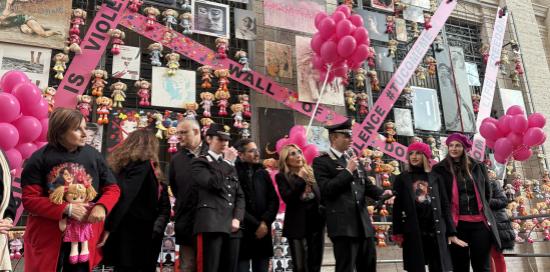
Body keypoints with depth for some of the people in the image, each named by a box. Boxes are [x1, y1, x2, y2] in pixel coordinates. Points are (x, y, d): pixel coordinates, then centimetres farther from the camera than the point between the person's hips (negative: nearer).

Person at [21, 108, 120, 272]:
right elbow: (29, 199, -11)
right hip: (48, 238, -2)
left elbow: (112, 189, 3)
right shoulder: (40, 159, -8)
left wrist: (101, 207, -18)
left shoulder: (93, 155, -1)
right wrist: (66, 209, -23)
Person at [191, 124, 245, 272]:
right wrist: (227, 162, -3)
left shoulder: (231, 166, 25)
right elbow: (214, 183, -14)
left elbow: (240, 195, 19)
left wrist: (237, 218, 3)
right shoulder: (200, 162, 6)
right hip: (212, 224, -6)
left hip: (232, 225, 6)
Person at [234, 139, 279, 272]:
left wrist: (265, 222, -4)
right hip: (242, 232, -5)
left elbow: (274, 200, 10)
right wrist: (256, 225, -9)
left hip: (263, 232, 5)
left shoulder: (263, 173, 14)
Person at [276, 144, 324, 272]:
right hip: (297, 226, -4)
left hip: (316, 223, 4)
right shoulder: (282, 176, -3)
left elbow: (321, 195, 14)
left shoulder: (311, 173, 9)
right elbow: (288, 198, -17)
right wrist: (300, 179, -20)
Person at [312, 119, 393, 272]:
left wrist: (382, 194, -3)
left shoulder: (355, 161, 20)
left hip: (363, 223, 7)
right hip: (343, 225, -7)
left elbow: (367, 186, 18)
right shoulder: (321, 162, -4)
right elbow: (325, 190, -16)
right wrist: (348, 171, -12)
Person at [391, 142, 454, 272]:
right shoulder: (402, 179, 5)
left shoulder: (435, 178, 11)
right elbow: (397, 207, 1)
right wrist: (398, 232, -5)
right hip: (413, 233, -1)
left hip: (436, 231, 2)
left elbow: (444, 205, 9)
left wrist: (450, 231, 3)